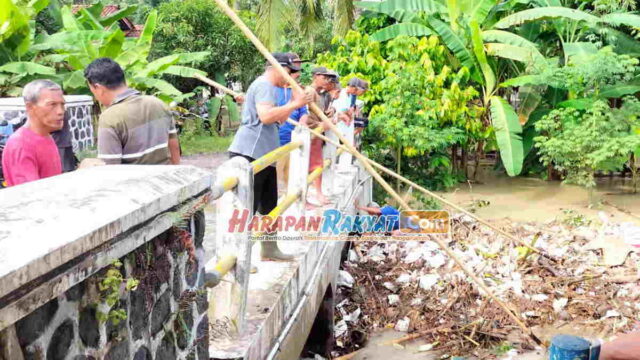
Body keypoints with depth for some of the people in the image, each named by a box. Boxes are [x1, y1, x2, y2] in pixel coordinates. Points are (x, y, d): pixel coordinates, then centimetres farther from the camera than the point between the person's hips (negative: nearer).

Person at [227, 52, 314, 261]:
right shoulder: (264, 85, -9)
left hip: (264, 156, 11)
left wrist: (293, 102, 20)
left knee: (269, 206, 18)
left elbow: (278, 120, 30)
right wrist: (295, 104, -19)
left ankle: (269, 249, 30)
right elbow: (266, 116, -26)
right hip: (250, 155, -11)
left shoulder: (268, 87, 25)